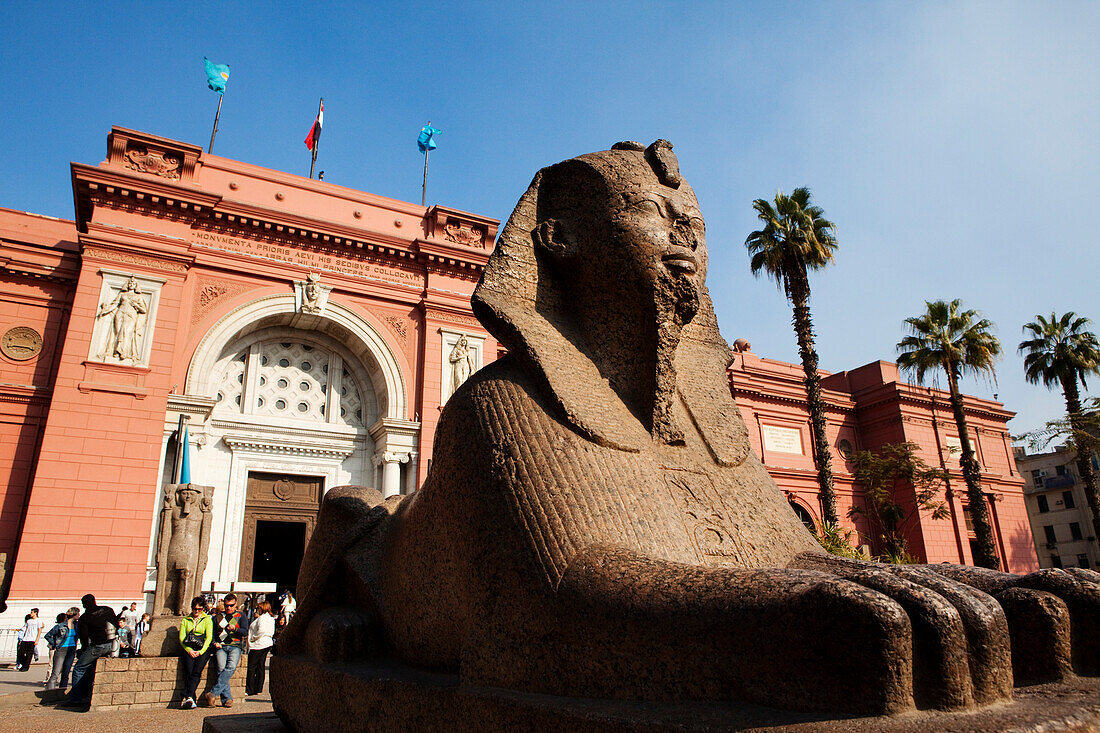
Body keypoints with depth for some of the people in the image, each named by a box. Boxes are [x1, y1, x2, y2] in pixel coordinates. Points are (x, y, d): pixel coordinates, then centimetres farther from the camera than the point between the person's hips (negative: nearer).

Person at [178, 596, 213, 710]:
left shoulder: (207, 619, 13)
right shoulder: (185, 620, 18)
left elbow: (209, 637, 2)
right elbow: (181, 638, 8)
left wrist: (201, 651, -12)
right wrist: (189, 650, -9)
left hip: (203, 650, -1)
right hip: (188, 650, 2)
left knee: (196, 671, -25)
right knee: (189, 671, -22)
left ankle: (187, 697, -36)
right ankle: (191, 700, -25)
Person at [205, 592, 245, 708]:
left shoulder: (240, 616, 16)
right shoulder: (218, 617, 22)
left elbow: (245, 631, 5)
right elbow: (212, 633, 19)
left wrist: (235, 629, -14)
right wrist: (215, 643, 0)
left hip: (235, 646, -1)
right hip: (220, 646, 1)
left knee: (231, 666, -27)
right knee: (221, 668, -21)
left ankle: (214, 693, -30)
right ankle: (227, 698, -20)